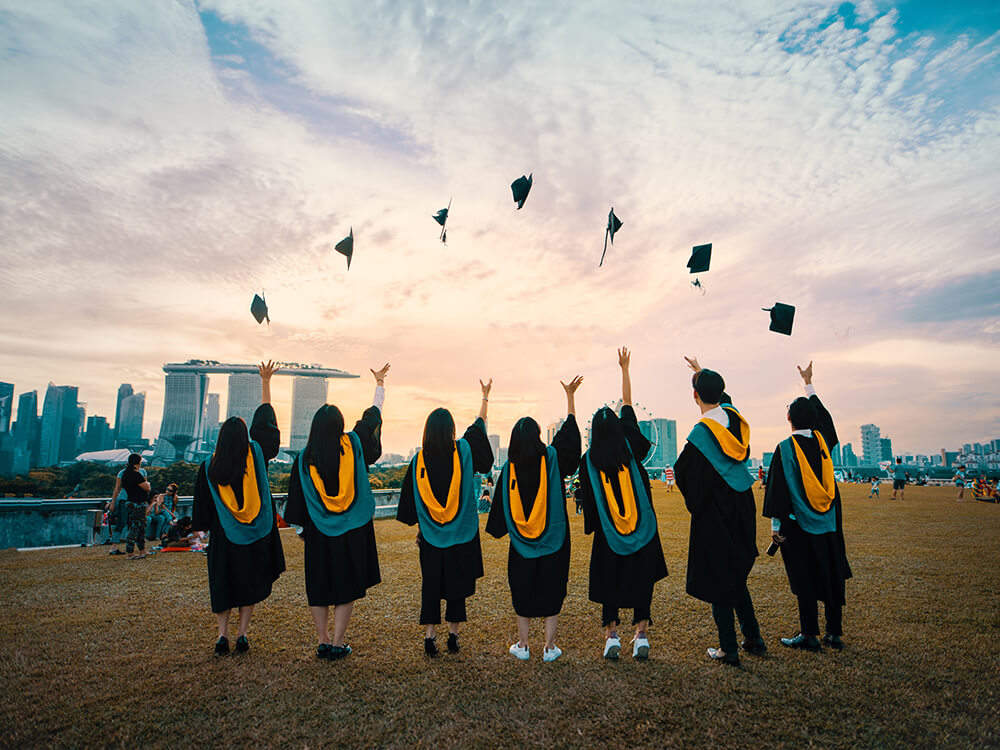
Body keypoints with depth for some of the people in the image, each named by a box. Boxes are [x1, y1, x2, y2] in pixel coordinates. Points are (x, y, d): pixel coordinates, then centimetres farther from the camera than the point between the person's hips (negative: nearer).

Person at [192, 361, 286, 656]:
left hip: (224, 537, 0)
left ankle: (223, 633, 5)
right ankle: (242, 634, 7)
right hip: (258, 535, 0)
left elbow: (202, 507, 1)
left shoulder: (209, 467, -8)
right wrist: (265, 381, 10)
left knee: (223, 585, 14)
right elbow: (264, 420, 2)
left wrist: (203, 527, 18)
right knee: (250, 583, 11)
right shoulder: (256, 454, -9)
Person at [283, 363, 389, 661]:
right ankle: (337, 644, 12)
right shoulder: (354, 445, -8)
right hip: (353, 532, 0)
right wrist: (379, 384, 21)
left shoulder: (305, 458, -7)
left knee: (319, 587, 14)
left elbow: (297, 498, 0)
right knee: (347, 586, 8)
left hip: (319, 534, 1)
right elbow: (372, 415, 7)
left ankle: (323, 642, 20)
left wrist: (303, 527, 15)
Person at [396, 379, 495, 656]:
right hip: (462, 533, 0)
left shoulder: (419, 459, -7)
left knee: (430, 584, 10)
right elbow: (479, 426, 8)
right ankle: (453, 635, 18)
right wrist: (485, 396, 21)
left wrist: (419, 528, 13)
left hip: (431, 534, 1)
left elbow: (411, 499, 0)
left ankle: (429, 636, 10)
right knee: (457, 582, 11)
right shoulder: (463, 451, -10)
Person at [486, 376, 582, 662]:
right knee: (551, 590, 9)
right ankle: (550, 647, 15)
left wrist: (497, 530, 14)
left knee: (523, 591, 13)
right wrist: (570, 395, 7)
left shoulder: (510, 468, -8)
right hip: (554, 540, -1)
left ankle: (522, 646, 20)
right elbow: (568, 431, 0)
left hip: (521, 542, 1)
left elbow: (500, 504, -1)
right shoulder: (551, 458, -11)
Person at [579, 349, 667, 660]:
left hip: (608, 533, -1)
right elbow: (627, 404, 3)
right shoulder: (630, 447, -5)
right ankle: (641, 635, 8)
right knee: (641, 580, 10)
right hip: (643, 530, 1)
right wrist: (624, 368, 10)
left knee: (609, 582, 10)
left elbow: (588, 500, -4)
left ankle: (612, 635, 9)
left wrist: (591, 528, 9)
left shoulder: (588, 461, -8)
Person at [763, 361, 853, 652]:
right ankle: (834, 633, 20)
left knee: (804, 577, 2)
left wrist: (775, 524, -10)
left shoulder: (786, 448, -13)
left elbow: (778, 487, -15)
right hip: (828, 521, 5)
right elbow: (822, 414, 22)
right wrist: (809, 383, 33)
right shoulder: (822, 440, 1)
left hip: (800, 523, -5)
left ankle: (810, 635, 8)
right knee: (831, 574, 12)